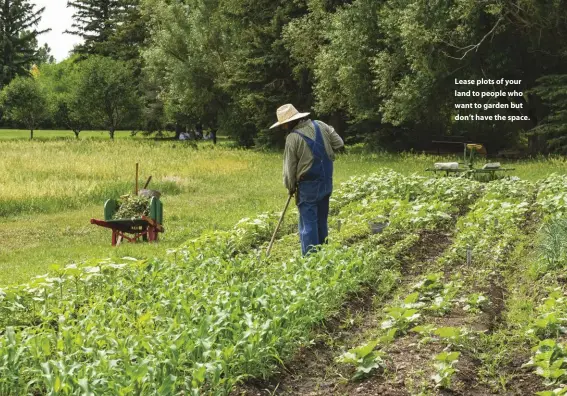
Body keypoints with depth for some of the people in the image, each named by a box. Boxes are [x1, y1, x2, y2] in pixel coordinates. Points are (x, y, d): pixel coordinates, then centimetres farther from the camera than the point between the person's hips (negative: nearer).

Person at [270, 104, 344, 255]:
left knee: (308, 224, 0)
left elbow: (290, 167, -9)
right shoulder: (320, 126, 0)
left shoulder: (293, 137, -15)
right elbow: (339, 143, 6)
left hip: (308, 186, -6)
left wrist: (290, 187, 5)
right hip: (326, 182, 6)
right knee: (322, 221, 17)